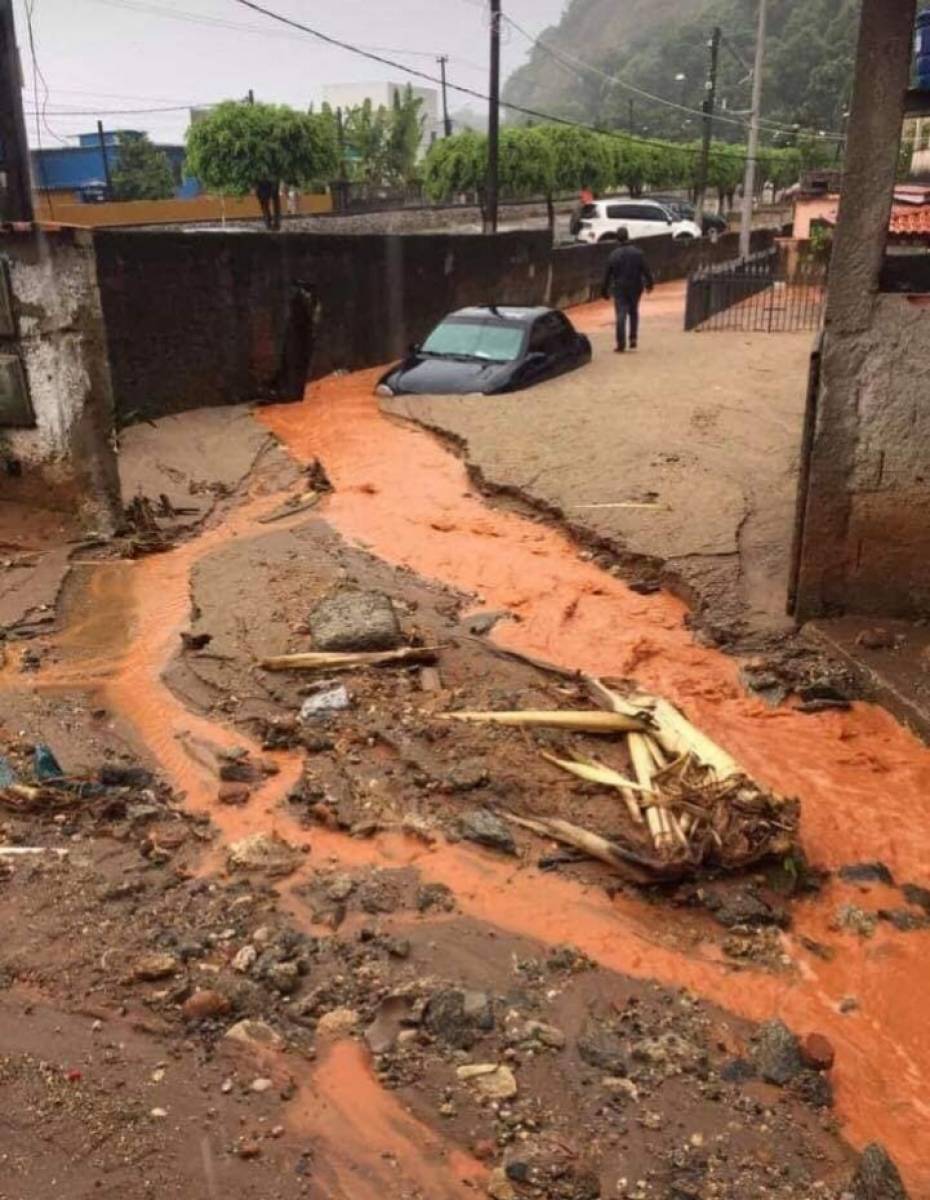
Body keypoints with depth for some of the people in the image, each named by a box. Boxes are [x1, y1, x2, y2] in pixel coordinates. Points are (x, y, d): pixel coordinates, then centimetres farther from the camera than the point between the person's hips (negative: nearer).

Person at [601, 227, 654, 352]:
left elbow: (607, 275, -1)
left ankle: (621, 344, -7)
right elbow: (646, 270, -4)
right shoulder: (637, 252, -4)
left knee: (621, 316, -2)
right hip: (635, 287, 1)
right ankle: (633, 338, 15)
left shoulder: (613, 255, -4)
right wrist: (649, 284, 7)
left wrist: (605, 291, 7)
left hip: (619, 289, -1)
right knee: (633, 313, 19)